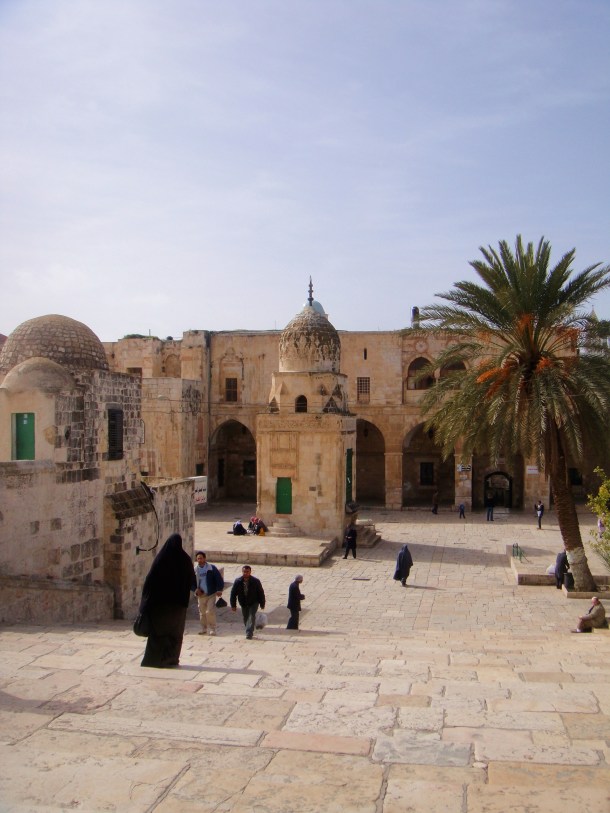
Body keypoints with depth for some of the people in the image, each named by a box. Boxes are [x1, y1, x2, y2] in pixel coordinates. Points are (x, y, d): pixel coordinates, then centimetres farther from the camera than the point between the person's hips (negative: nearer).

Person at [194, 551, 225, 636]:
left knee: (210, 612, -11)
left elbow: (219, 579, -6)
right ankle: (204, 628, 24)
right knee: (202, 612, 9)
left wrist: (219, 590, -15)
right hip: (201, 595, 4)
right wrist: (196, 589, -6)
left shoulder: (212, 568, -6)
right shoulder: (195, 570, 3)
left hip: (211, 594, -4)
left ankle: (212, 629, 0)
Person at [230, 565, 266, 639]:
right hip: (243, 604, 3)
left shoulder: (256, 581, -15)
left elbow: (261, 593, -6)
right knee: (246, 618, 9)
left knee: (251, 616, -17)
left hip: (254, 603, -3)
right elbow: (233, 593, -4)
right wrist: (233, 605, -7)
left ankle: (249, 633, -18)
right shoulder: (237, 581, -11)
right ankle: (249, 632, 28)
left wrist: (262, 604, -2)